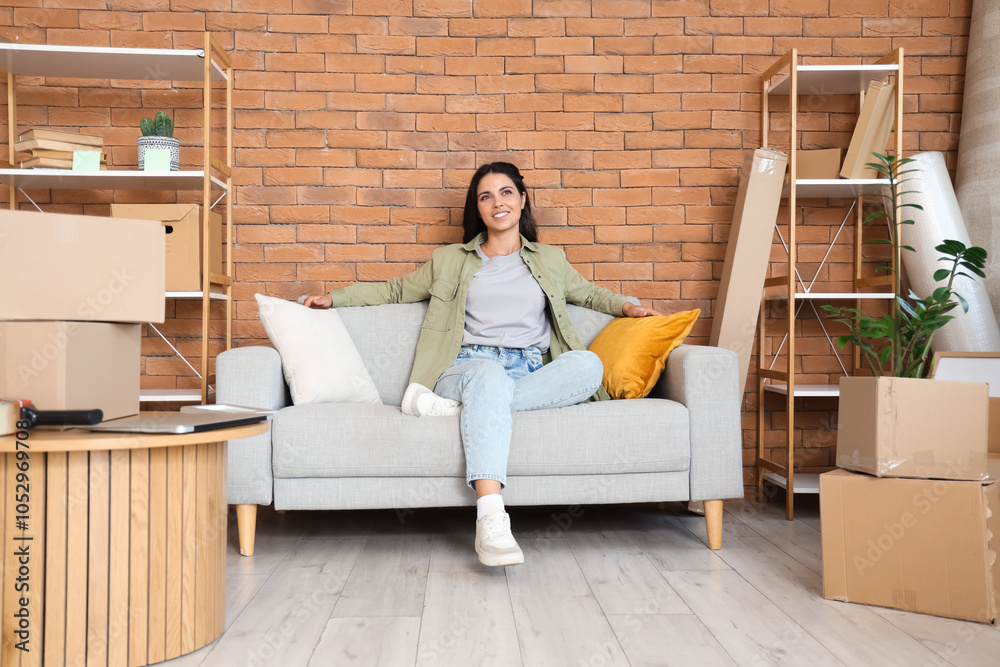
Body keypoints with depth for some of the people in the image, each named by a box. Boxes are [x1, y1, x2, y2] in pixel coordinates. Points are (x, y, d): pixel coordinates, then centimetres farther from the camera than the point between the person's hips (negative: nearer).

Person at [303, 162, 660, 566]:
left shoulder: (550, 260, 27)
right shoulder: (450, 260, 24)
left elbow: (589, 294, 38)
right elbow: (396, 290, 30)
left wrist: (626, 306, 18)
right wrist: (334, 298, 21)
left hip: (530, 375, 2)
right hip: (467, 367, -2)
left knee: (588, 364, -32)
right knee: (489, 374, -41)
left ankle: (458, 406, -36)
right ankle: (490, 520, -55)